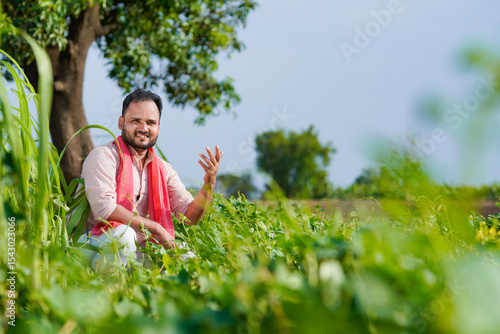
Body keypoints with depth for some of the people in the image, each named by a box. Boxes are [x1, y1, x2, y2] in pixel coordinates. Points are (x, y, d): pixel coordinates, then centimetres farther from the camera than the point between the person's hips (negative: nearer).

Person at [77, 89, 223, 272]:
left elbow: (190, 216, 6)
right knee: (123, 235, -37)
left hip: (131, 251, 6)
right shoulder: (104, 156, -9)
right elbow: (105, 209, -23)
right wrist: (155, 228, -18)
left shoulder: (163, 169, 11)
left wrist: (209, 184, -13)